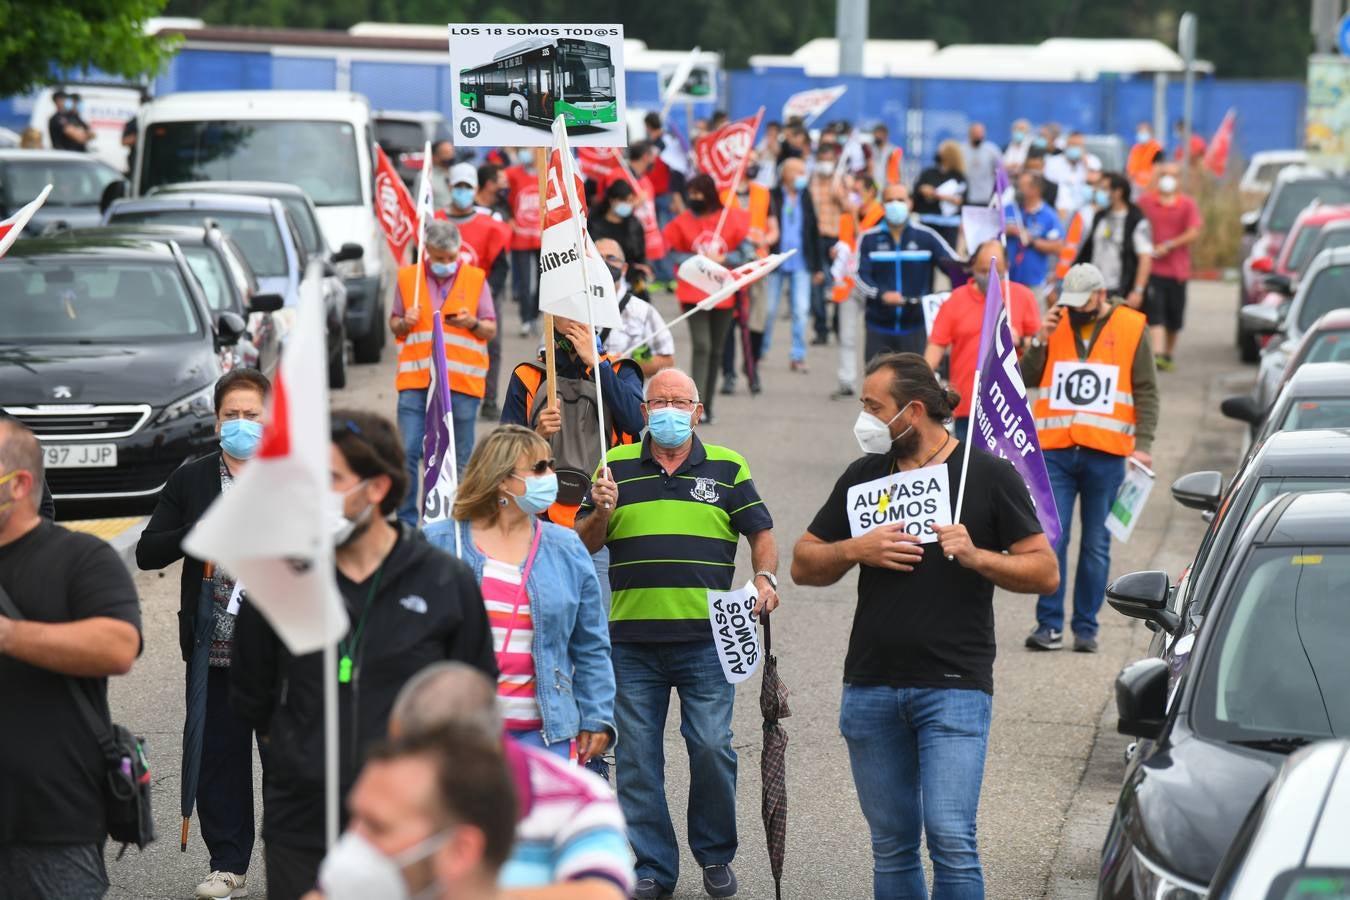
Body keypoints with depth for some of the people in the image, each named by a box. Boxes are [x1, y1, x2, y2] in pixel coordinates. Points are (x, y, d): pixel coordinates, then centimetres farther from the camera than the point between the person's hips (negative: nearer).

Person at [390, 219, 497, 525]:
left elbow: (491, 329, 7)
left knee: (459, 459, 4)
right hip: (415, 379, 0)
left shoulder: (476, 279, 5)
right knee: (408, 451, -7)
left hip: (462, 381, 0)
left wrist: (473, 323, -14)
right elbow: (394, 324, 15)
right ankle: (406, 520, 1)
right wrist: (404, 323, -8)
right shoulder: (408, 277, 8)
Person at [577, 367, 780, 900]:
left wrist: (765, 578, -12)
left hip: (706, 640, -1)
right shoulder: (616, 466, 9)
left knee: (711, 746, -6)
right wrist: (601, 512, -12)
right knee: (637, 757, 4)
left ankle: (716, 855, 13)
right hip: (631, 641, 1)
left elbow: (761, 535, 7)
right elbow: (583, 546, 9)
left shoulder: (727, 468, 7)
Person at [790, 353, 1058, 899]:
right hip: (870, 687, 4)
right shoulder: (863, 476, 12)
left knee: (950, 838, -14)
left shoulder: (988, 475, 0)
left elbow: (1044, 571, -1)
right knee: (891, 848, 9)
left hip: (954, 689, -4)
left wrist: (976, 556, -17)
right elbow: (803, 566, 12)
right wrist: (856, 550, -8)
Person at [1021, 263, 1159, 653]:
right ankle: (1049, 624, -1)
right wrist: (1041, 340, -8)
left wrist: (1143, 443, -5)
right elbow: (1027, 378, 7)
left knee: (1096, 545, 4)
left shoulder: (1130, 328, 3)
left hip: (1105, 455, -1)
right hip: (1055, 450, 1)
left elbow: (1146, 393, 5)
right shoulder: (1057, 324, 9)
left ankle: (1086, 628, 10)